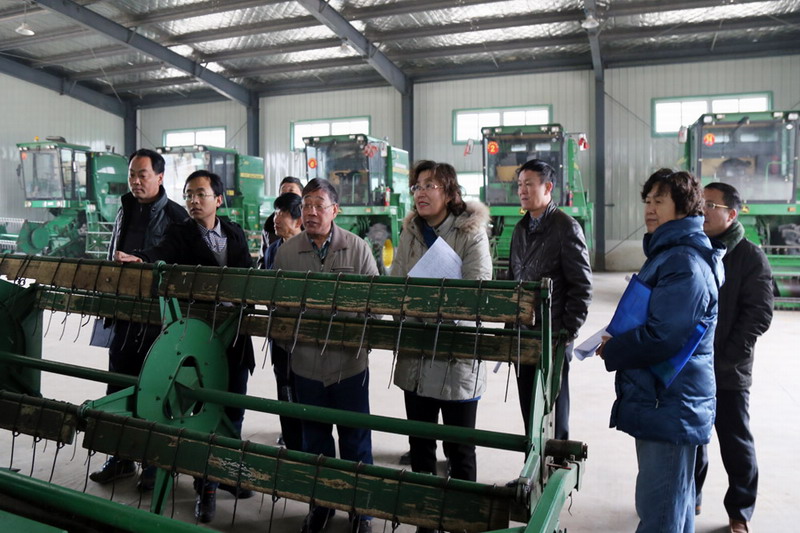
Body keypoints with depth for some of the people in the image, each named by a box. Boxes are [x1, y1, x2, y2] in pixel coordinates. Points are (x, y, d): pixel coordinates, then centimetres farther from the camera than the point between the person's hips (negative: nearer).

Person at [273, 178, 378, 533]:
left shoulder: (357, 248, -5)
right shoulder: (286, 252, 0)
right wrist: (286, 343, -1)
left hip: (350, 361, -2)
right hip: (306, 361, 2)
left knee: (355, 438, 11)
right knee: (314, 439, 17)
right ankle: (320, 503, 35)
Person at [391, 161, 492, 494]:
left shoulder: (471, 234, -9)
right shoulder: (410, 233, 8)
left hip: (456, 357, -5)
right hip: (416, 357, 6)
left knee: (459, 449, 10)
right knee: (419, 443, 19)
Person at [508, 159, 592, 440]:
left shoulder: (566, 227, -9)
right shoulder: (521, 228, 12)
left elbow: (582, 285, -11)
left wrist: (568, 331, -14)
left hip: (553, 334, -6)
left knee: (553, 406, 5)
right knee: (528, 405, 14)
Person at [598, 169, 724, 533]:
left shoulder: (685, 263, -20)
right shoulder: (670, 253, 15)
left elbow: (663, 337, -27)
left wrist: (612, 351, -12)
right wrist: (618, 343, 6)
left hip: (668, 406, -11)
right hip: (665, 402, 11)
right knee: (674, 503, 24)